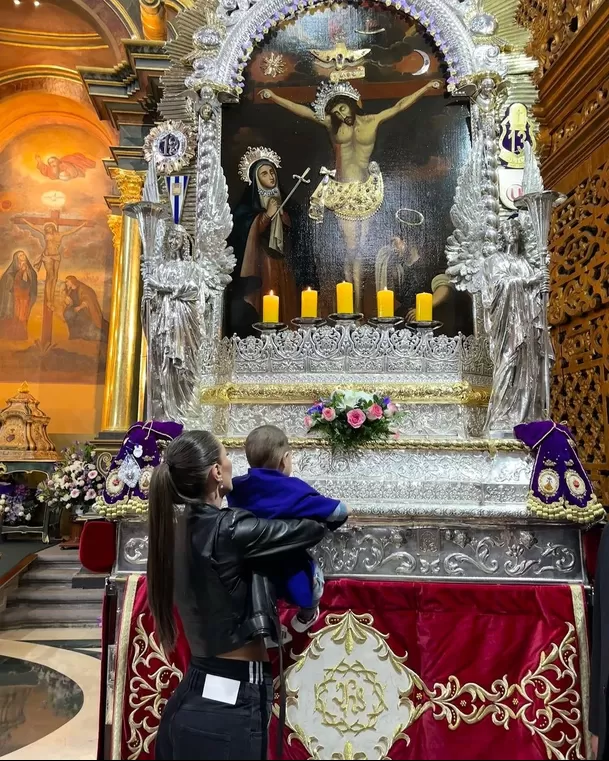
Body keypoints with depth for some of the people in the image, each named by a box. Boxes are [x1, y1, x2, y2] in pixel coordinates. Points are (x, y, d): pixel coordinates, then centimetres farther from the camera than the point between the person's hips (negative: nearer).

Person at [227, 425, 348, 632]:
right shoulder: (293, 490, -27)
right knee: (314, 575, 30)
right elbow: (340, 512, -25)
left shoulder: (237, 487, -11)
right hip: (290, 576, -4)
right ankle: (305, 618, 56)